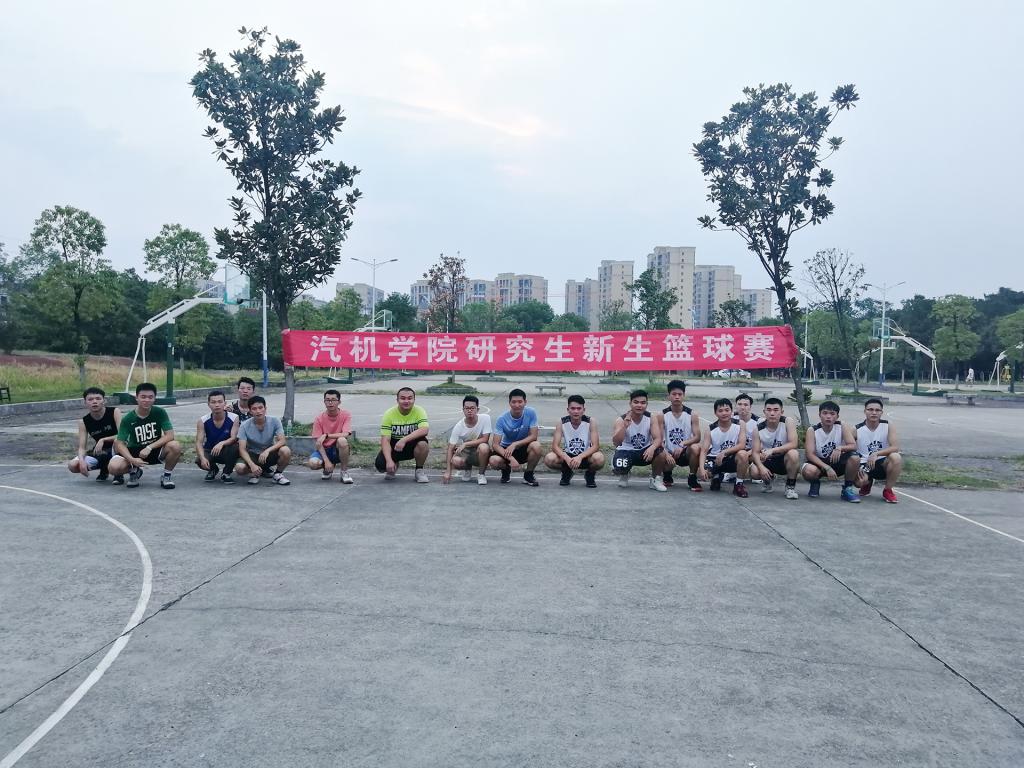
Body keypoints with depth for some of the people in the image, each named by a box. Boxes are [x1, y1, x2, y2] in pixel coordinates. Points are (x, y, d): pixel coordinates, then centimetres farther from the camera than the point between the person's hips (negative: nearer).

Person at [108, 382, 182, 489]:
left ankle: (166, 475, -4)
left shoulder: (160, 413, -11)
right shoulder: (128, 419, -11)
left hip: (155, 450, -1)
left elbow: (170, 435, -17)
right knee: (114, 467, -28)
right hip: (134, 452, 1)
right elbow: (120, 443, -14)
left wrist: (149, 447, -27)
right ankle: (134, 471, 10)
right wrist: (132, 460, -31)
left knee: (175, 446, -32)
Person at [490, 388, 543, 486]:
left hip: (524, 447, 0)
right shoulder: (502, 419, -18)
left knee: (536, 446, -33)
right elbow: (495, 444, -21)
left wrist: (515, 444, -29)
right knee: (494, 461, -31)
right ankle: (506, 469, 9)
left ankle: (528, 474, -5)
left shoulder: (531, 413, -16)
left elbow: (533, 436, -16)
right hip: (506, 448, 0)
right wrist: (510, 458, -36)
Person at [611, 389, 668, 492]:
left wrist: (652, 448, -42)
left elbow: (658, 438, -18)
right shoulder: (621, 420, -16)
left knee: (661, 452, -29)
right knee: (618, 468, -32)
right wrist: (625, 426, -42)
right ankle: (624, 475, 11)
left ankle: (656, 479, 1)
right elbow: (616, 443, -27)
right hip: (626, 451, -2)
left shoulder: (651, 418, -9)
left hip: (645, 451, 2)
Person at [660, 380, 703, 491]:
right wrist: (666, 454, -26)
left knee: (696, 447, -34)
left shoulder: (692, 415, -4)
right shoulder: (663, 415, -4)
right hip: (670, 453, 0)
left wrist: (683, 444, -28)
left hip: (686, 452, 0)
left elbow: (697, 437, -10)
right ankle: (667, 475, 9)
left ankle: (692, 479, -9)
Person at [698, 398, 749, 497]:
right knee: (704, 474, -25)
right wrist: (702, 469, -33)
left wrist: (724, 452, -30)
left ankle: (739, 484, -13)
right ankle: (717, 476, 16)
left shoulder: (739, 425, -10)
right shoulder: (710, 430, -9)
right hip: (715, 458, 1)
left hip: (732, 459, -1)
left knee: (742, 454, -34)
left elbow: (742, 445, -19)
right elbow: (704, 451, -16)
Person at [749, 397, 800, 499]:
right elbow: (755, 452, -11)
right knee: (754, 471, -29)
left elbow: (793, 444, -26)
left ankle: (790, 486, -12)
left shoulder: (788, 422, -16)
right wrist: (761, 467, -31)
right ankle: (768, 479, 12)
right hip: (768, 461, 2)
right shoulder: (758, 429, -11)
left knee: (793, 453, -36)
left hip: (785, 460, -2)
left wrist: (772, 450, -36)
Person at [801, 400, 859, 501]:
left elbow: (853, 445, -15)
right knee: (809, 471, -37)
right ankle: (815, 483, 4)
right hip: (819, 463, -1)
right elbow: (809, 454, -19)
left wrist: (840, 448, -37)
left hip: (838, 463, 2)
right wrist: (827, 468, -30)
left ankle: (848, 488, -6)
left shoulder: (842, 427, -7)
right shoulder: (812, 431, -12)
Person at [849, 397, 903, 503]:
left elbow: (895, 447, -18)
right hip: (864, 464, 0)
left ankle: (887, 490, -9)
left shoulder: (888, 426, -5)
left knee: (896, 457, -33)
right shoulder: (857, 430, -6)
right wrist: (858, 469, -25)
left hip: (883, 463, 0)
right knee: (859, 481, -31)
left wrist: (876, 454, -33)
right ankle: (868, 482, 14)